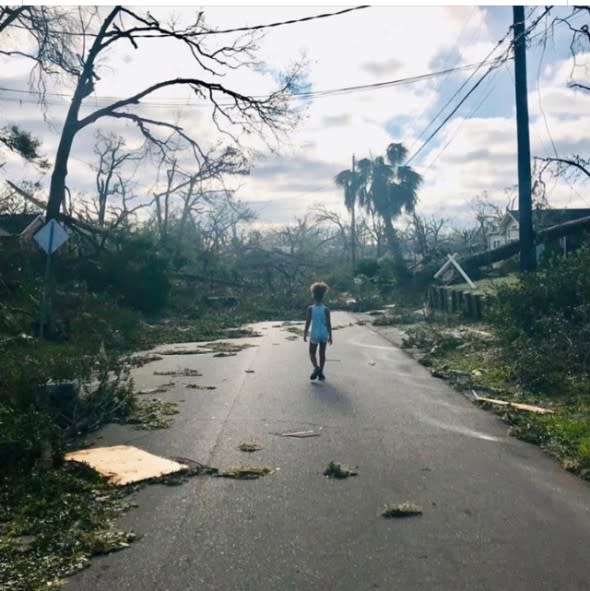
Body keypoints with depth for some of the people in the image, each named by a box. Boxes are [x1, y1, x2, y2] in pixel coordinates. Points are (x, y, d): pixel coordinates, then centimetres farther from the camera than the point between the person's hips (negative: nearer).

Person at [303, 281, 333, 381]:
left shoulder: (310, 308, -10)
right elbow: (328, 324, -6)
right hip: (324, 334, 1)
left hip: (314, 334, -1)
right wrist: (330, 336, 3)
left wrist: (305, 334, 3)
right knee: (322, 353, 12)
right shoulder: (326, 309, -8)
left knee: (312, 353, 12)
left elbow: (308, 323, -8)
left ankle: (316, 368, -11)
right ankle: (320, 372, 15)